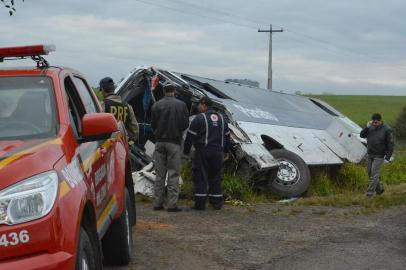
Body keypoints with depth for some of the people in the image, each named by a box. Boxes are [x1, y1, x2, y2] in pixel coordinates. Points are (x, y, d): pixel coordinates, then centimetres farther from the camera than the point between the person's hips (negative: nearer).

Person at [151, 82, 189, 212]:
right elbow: (185, 124, -1)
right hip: (174, 142, -2)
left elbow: (152, 124, 4)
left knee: (159, 174, 9)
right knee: (173, 173, 1)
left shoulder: (156, 105, -2)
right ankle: (172, 204, -3)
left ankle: (157, 203, 9)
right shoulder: (181, 105, -6)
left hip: (160, 142, 2)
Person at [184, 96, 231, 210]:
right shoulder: (221, 118, 14)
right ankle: (217, 202, 13)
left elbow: (190, 136, -6)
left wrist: (186, 151, 3)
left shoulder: (199, 118, -6)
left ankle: (200, 203, -5)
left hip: (203, 151, -5)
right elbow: (227, 136, 21)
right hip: (218, 152, 5)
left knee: (200, 177, -2)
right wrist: (226, 151, 31)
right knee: (215, 176, 12)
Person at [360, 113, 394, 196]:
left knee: (374, 174, -9)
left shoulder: (387, 130, -13)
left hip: (379, 156, -6)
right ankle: (379, 189, 24)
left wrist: (387, 158, -14)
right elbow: (362, 135, 3)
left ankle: (370, 191, -6)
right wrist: (367, 127, -13)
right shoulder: (371, 128, 3)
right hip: (370, 155, 6)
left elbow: (390, 144, -11)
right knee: (370, 173, 11)